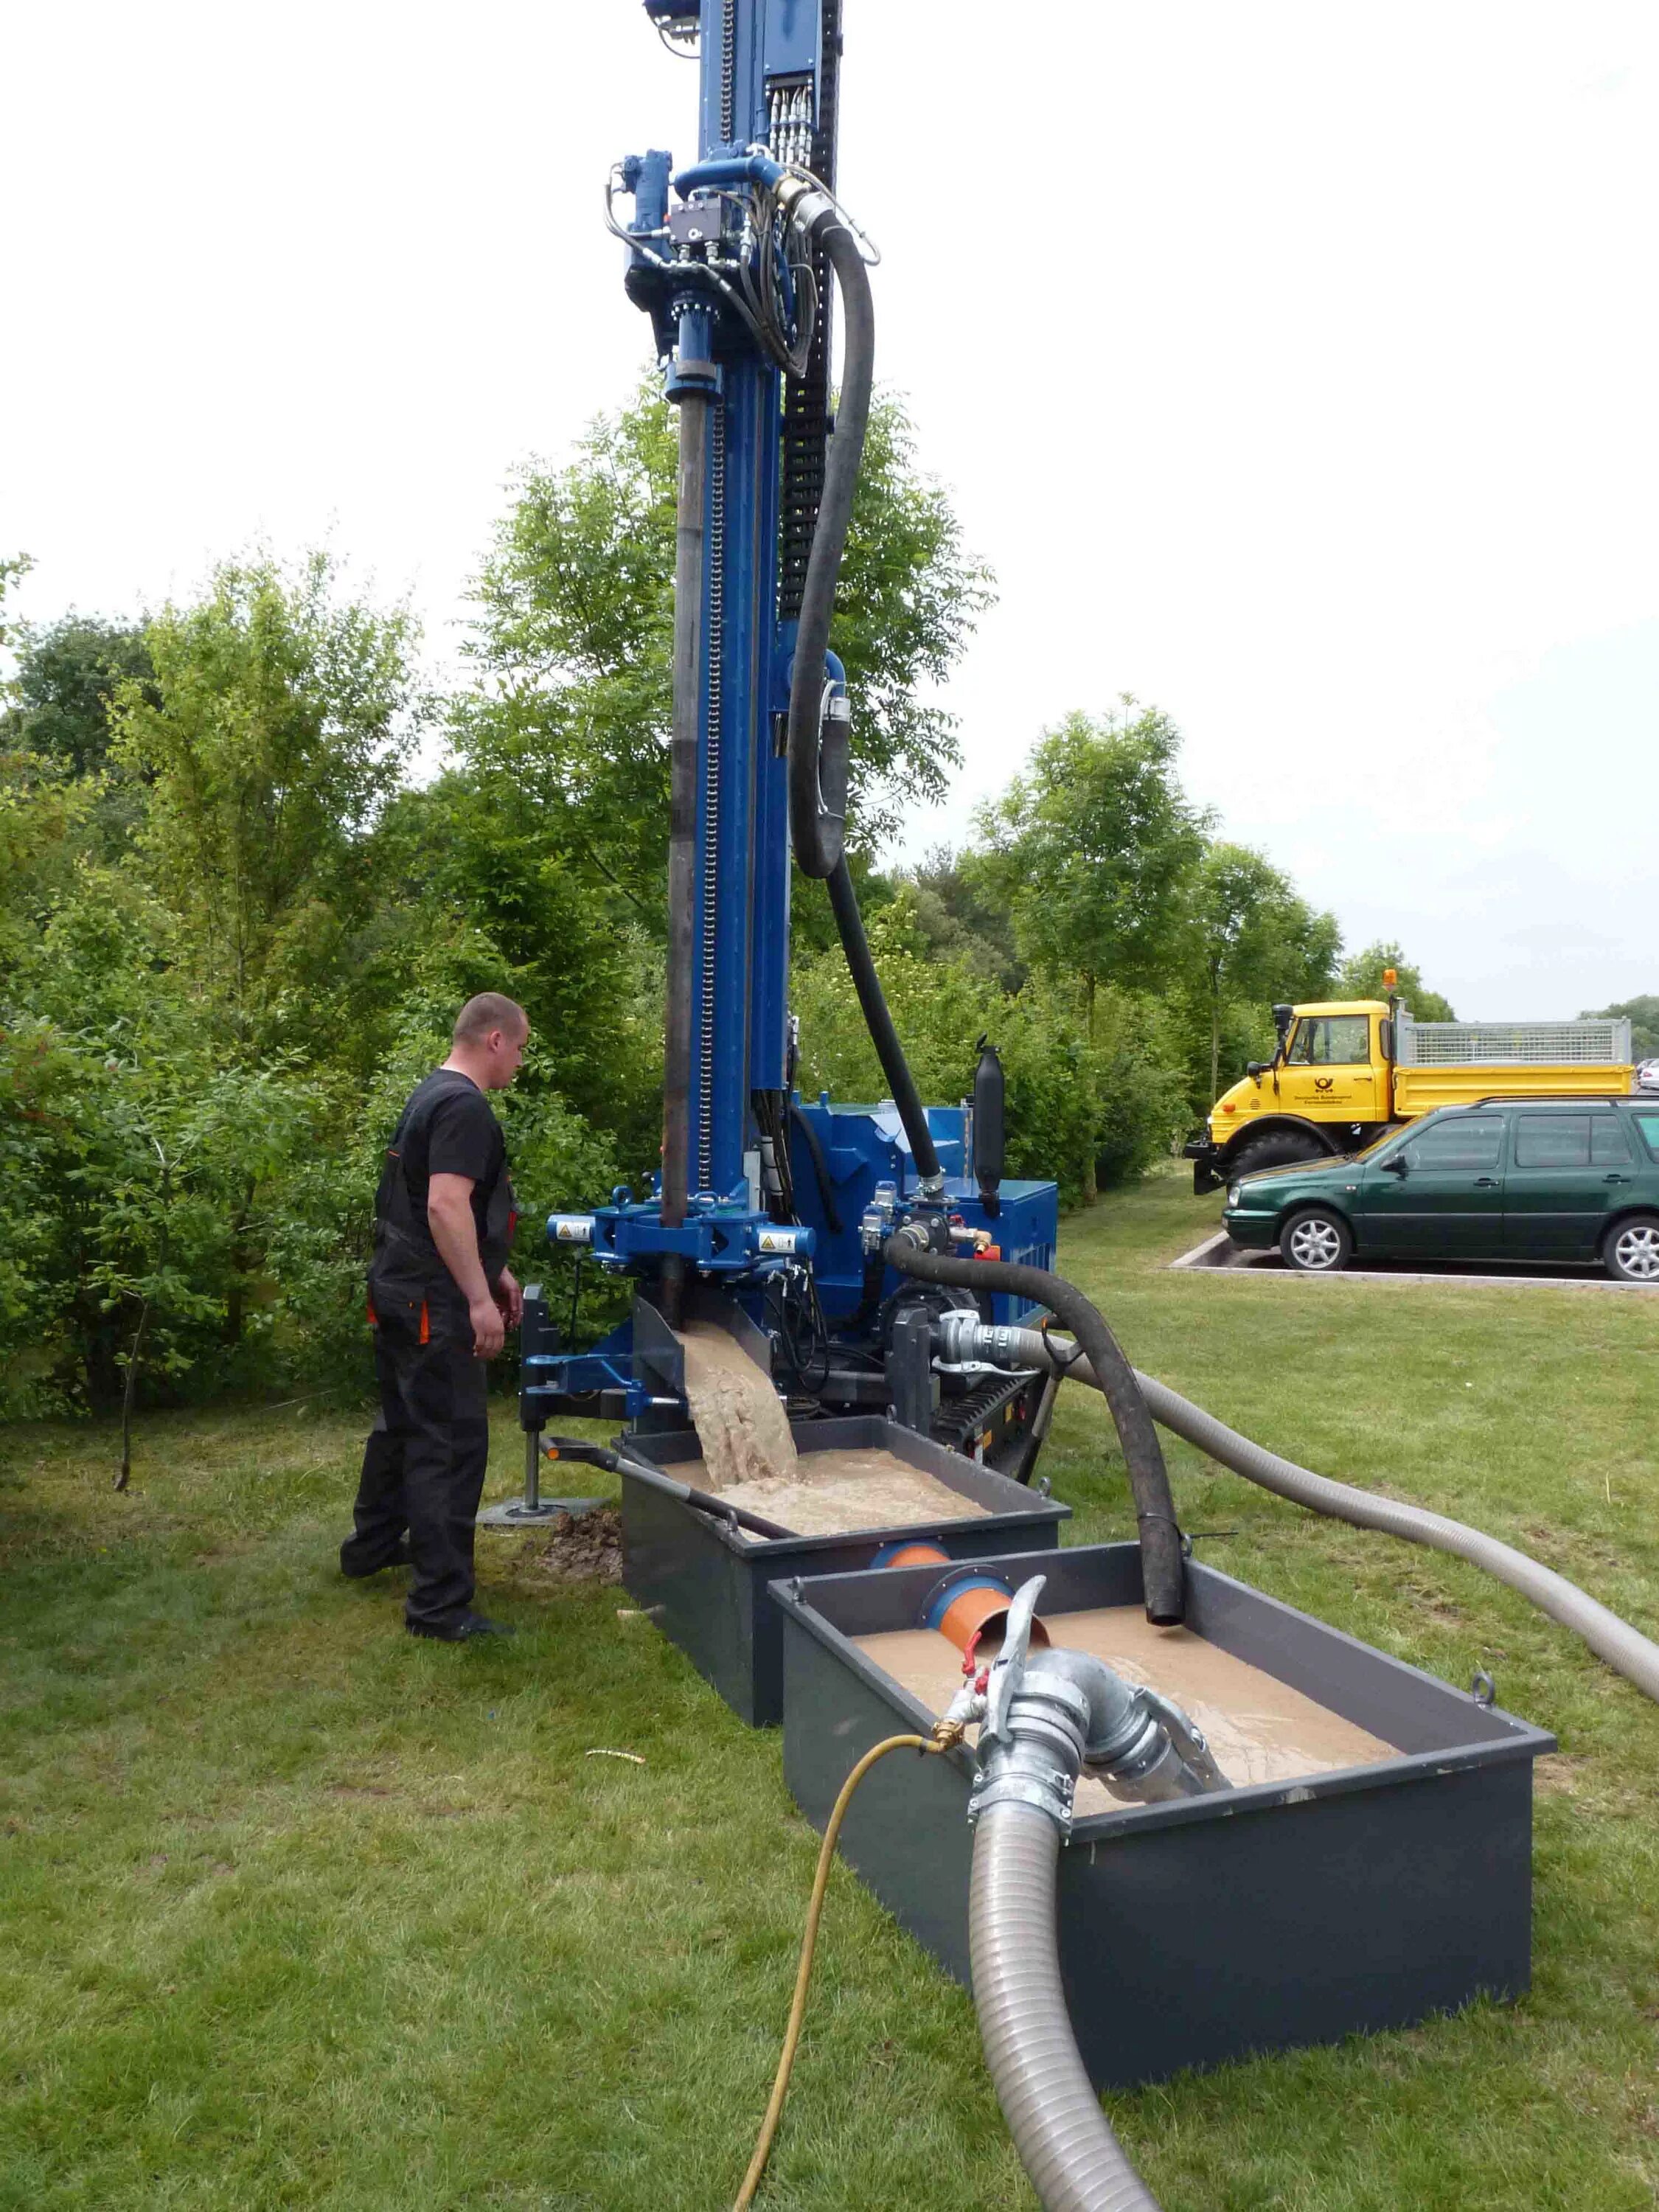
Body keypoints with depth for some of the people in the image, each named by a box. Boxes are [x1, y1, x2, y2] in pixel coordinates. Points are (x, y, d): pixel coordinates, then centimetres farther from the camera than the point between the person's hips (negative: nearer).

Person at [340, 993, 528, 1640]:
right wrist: (480, 1298, -26)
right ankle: (440, 1606, 0)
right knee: (451, 1444, -5)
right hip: (435, 1304, -11)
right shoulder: (465, 1107, -18)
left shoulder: (431, 1096, 15)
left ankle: (371, 1548, 43)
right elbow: (446, 1205, -28)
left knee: (402, 1422, 25)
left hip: (399, 1292, 11)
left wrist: (494, 1272, 24)